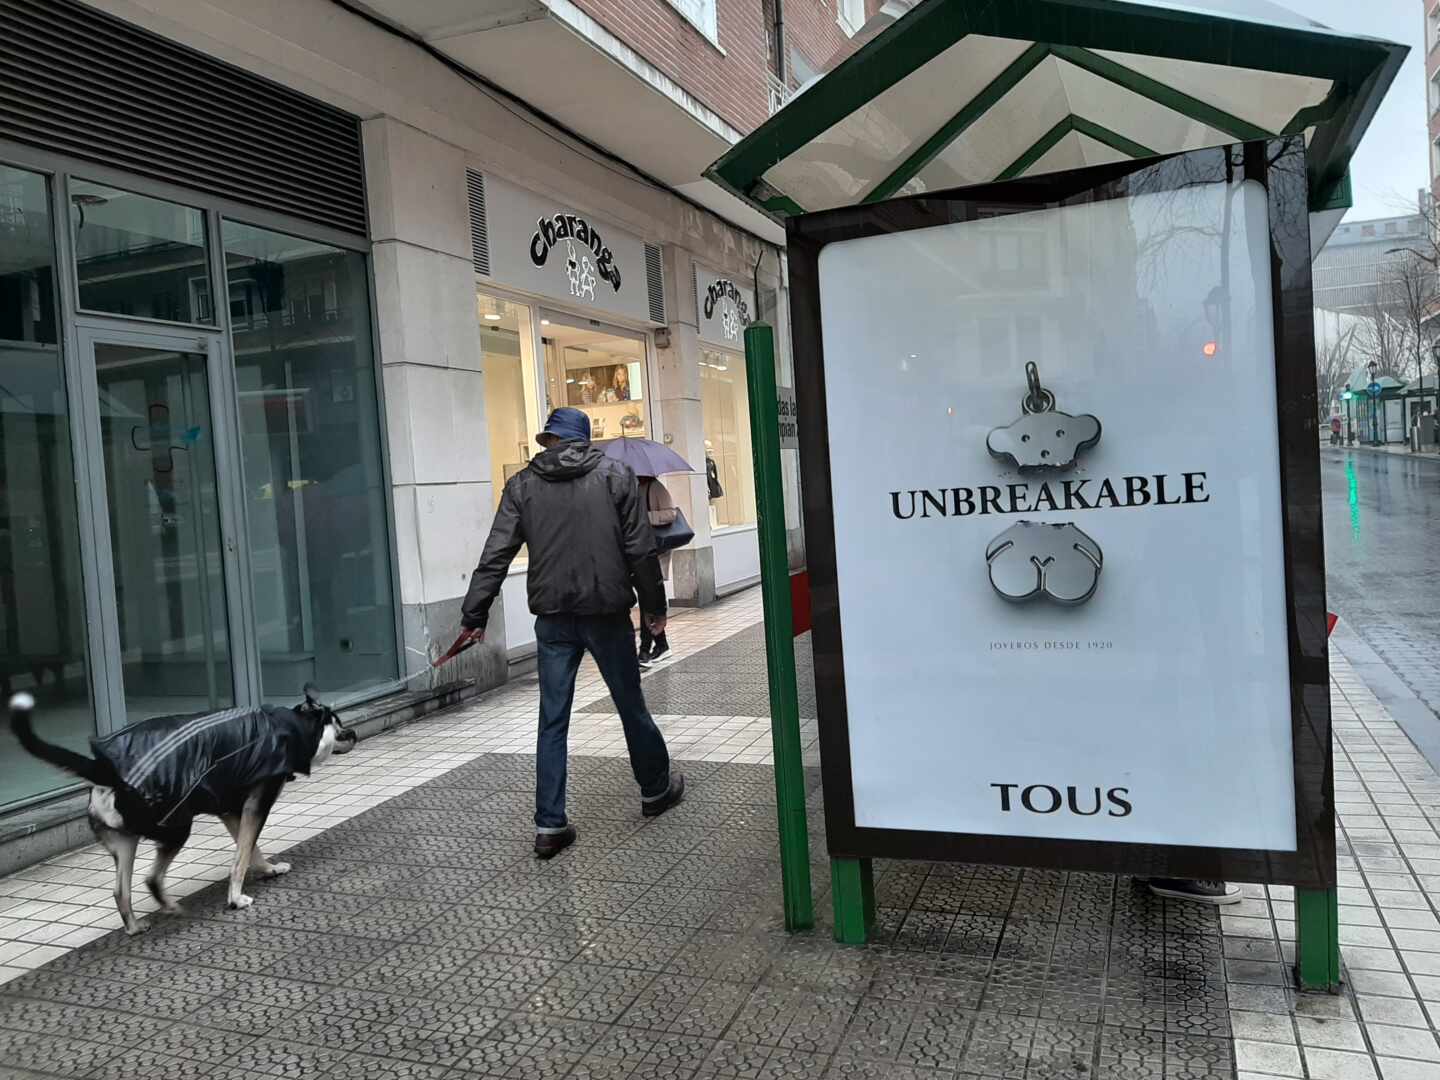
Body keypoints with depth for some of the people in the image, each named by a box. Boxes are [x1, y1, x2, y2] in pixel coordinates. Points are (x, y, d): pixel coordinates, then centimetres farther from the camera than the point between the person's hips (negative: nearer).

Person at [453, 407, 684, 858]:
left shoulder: (522, 485, 5)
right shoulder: (616, 474, 2)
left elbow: (495, 556, -1)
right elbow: (640, 549, -2)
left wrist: (473, 616, 3)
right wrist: (653, 606, 6)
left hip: (553, 618, 1)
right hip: (607, 613, -1)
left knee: (552, 721, 7)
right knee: (631, 706, 15)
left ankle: (549, 825, 8)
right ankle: (656, 789, 34)